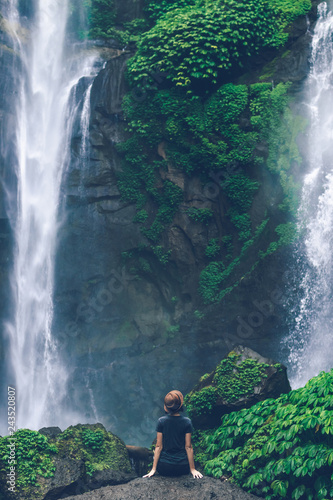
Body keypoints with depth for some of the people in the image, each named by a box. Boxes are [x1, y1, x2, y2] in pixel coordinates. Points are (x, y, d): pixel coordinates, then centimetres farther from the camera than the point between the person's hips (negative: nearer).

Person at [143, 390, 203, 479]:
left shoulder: (161, 421, -6)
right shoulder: (187, 422, -7)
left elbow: (158, 446, -5)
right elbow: (188, 447, -5)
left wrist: (153, 469, -1)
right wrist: (192, 469, 2)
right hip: (182, 468, 0)